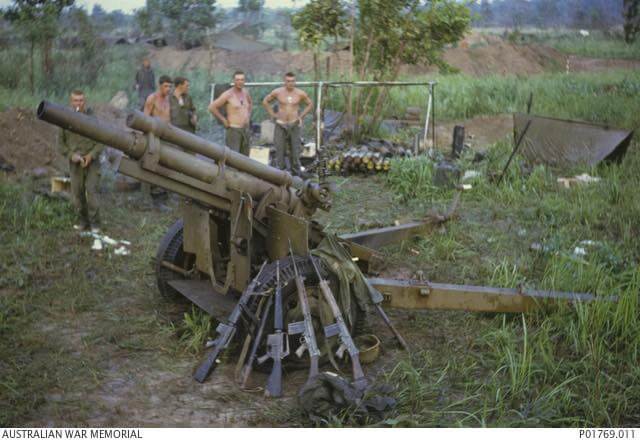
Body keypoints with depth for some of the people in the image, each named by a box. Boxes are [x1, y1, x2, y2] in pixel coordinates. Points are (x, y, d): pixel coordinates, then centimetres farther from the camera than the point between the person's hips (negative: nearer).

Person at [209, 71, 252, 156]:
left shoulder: (245, 93, 8)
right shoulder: (228, 94, -13)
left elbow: (250, 103, 31)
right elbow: (212, 107, -14)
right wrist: (224, 121, -12)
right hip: (233, 130, -7)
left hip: (245, 130, 7)